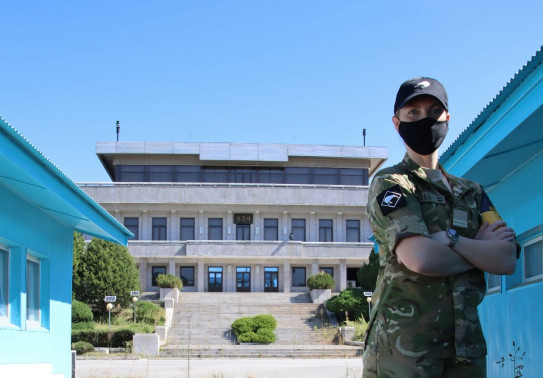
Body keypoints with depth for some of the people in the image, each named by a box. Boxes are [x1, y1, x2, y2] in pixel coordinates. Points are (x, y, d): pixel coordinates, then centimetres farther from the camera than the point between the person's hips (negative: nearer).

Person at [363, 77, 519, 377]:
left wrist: (450, 239, -11)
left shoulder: (472, 192, 17)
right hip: (404, 342, -5)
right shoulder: (389, 183, 0)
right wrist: (482, 251, -1)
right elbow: (420, 257, -16)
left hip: (466, 343, 5)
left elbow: (507, 262, 3)